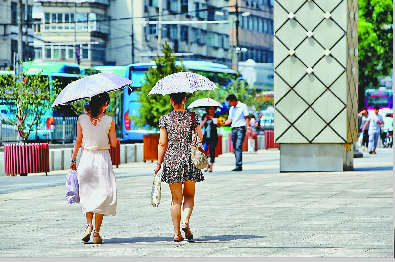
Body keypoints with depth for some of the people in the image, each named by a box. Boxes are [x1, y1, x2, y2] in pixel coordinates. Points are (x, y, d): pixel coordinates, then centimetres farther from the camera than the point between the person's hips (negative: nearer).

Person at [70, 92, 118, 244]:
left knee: (87, 193, 16)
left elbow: (78, 142, 0)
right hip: (103, 158, -1)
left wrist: (73, 159, 9)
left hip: (87, 158, 1)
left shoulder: (82, 119, -3)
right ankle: (96, 232, 3)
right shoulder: (109, 121, -6)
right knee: (102, 194, 6)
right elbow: (113, 144, 0)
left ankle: (89, 225, -4)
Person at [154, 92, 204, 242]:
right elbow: (200, 139, 0)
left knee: (176, 198, 6)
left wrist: (159, 163, 4)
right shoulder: (192, 117, 0)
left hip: (171, 159, 0)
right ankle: (186, 222, -11)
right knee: (189, 195, 14)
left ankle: (177, 233, 4)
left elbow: (162, 144, -2)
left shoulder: (165, 119, -1)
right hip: (189, 159, 0)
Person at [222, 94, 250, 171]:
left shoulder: (243, 106, 0)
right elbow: (229, 120, 16)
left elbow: (246, 118, -2)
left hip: (241, 128, -7)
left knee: (238, 147, -16)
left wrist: (248, 128, -11)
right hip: (233, 129, 7)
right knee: (235, 148, 4)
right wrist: (223, 123, -1)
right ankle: (238, 165, 8)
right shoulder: (231, 109, 19)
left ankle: (239, 166, -21)